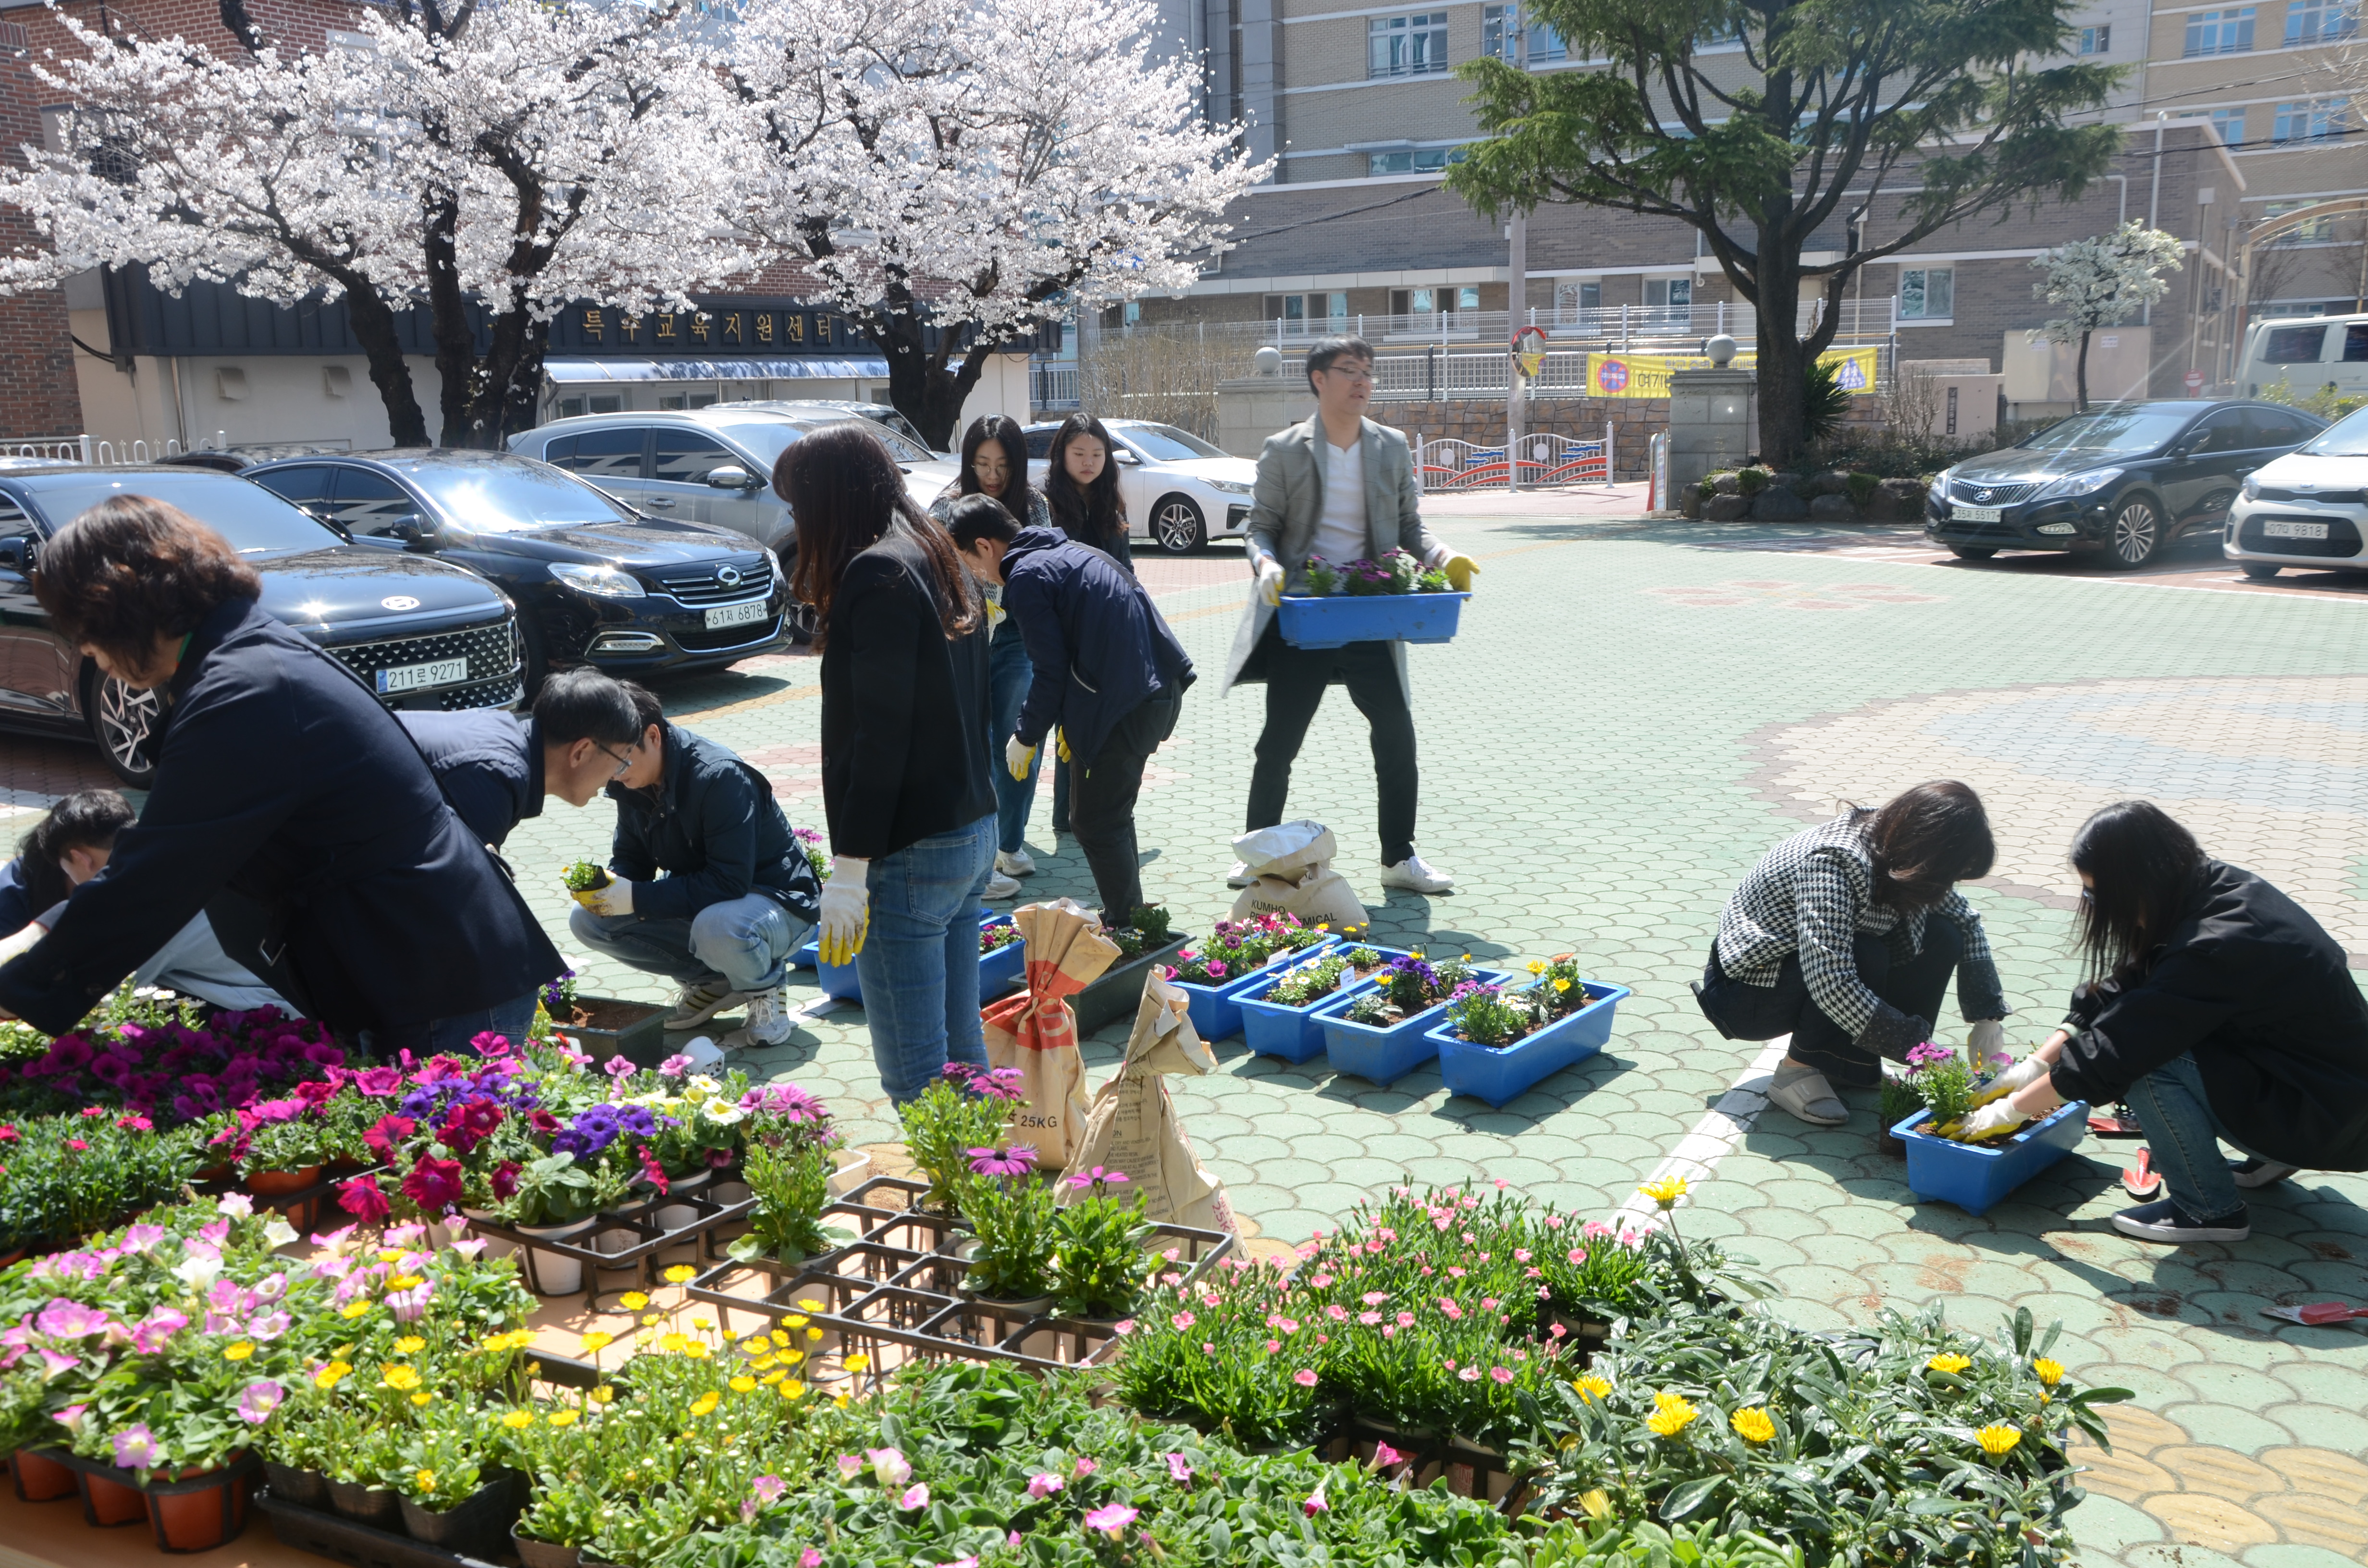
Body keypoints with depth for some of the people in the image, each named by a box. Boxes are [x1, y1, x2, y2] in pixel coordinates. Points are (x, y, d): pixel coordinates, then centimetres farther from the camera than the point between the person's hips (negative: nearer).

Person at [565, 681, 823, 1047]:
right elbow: (631, 860, 5)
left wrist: (637, 897, -32)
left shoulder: (721, 777, -27)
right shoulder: (631, 783, -4)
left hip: (777, 903, -8)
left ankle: (767, 986, -6)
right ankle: (710, 982, 5)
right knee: (587, 921, -8)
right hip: (696, 902, 8)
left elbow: (730, 882, -31)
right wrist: (604, 886, -19)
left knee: (717, 929, -42)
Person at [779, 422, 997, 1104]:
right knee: (962, 1047, 17)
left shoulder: (878, 574, -14)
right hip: (973, 831, 10)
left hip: (911, 850, -10)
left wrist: (849, 867, -17)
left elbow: (879, 733, -19)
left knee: (915, 1073, -2)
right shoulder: (942, 561, 15)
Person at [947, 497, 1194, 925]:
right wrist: (1073, 722, 24)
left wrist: (1027, 736, 3)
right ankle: (1130, 914, 33)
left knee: (1097, 825, 1)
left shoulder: (1027, 576, -9)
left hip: (1125, 705, -10)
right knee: (1113, 811, 23)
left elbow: (1051, 669, -11)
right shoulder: (1068, 550, 20)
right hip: (1162, 687, 10)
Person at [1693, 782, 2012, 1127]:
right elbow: (1829, 982, -41)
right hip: (1747, 989, -8)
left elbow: (1967, 923, 5)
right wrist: (1921, 1049, -36)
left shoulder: (1901, 849, -10)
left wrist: (1989, 1020, -5)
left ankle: (1847, 1063, -2)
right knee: (1866, 957, -34)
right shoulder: (1832, 861, -34)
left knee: (1942, 937, -10)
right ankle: (1798, 1070, -13)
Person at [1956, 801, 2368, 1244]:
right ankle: (2272, 1157, 18)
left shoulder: (2214, 950, -29)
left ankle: (2212, 1210, -4)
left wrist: (2010, 1111, -14)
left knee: (2146, 1059, -23)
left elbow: (2110, 1055, -25)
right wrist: (2033, 1067, 0)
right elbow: (2116, 994, 4)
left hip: (2328, 1121, -9)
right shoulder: (2214, 887, -3)